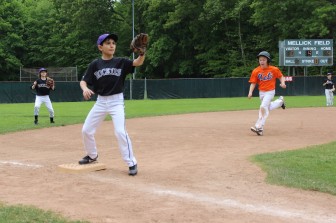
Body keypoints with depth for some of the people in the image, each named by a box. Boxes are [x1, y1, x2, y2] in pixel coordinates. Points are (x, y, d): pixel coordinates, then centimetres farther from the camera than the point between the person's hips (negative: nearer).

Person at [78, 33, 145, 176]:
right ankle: (92, 155, 35)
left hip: (117, 101, -3)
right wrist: (85, 89, -25)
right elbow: (83, 81, -2)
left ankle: (132, 163, -8)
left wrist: (142, 52, -39)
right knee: (86, 130, 8)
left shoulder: (121, 62, -4)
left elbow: (138, 63, -19)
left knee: (120, 132, -19)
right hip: (100, 102, 3)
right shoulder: (95, 64, 0)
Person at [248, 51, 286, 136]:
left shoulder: (274, 69, -10)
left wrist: (282, 83, -16)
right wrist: (250, 92, -18)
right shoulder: (256, 71, -7)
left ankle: (259, 127, -16)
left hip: (270, 92, -4)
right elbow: (253, 83, -5)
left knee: (263, 107, -18)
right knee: (268, 108, 17)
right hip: (261, 92, 4)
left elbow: (281, 76, 3)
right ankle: (280, 101, 47)